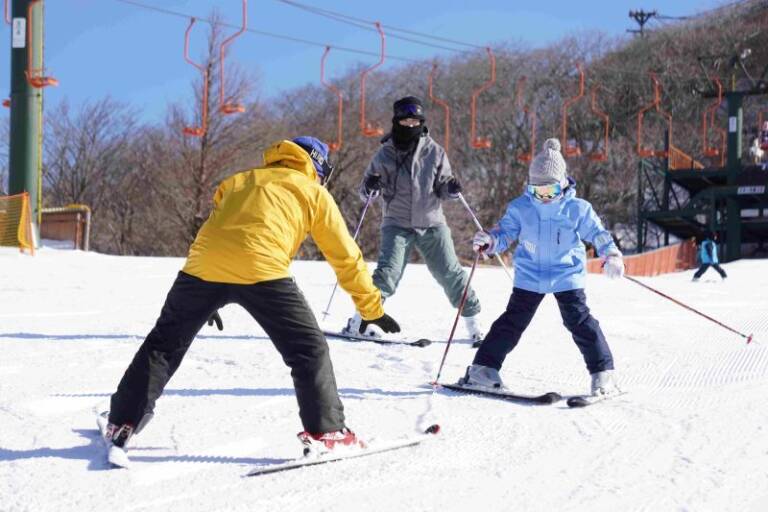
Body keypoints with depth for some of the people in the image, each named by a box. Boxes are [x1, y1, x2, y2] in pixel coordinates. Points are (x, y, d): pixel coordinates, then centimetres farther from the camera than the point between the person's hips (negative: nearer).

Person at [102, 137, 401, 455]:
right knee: (309, 350, 9)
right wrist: (372, 309, 31)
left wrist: (208, 302, 46)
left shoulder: (239, 181, 35)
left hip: (203, 265, 4)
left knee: (164, 344, 20)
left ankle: (122, 424, 23)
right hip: (261, 271, -4)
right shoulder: (313, 193, 23)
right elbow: (346, 257, 23)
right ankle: (324, 431, 1)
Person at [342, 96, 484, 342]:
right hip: (398, 224, -1)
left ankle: (473, 320, 16)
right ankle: (360, 320, -10)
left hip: (432, 223, 1)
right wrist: (370, 188, -20)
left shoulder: (434, 151, 1)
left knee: (450, 273, 2)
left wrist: (451, 189, -17)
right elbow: (367, 192, 3)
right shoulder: (386, 153, -1)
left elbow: (442, 187, 6)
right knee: (387, 273, -16)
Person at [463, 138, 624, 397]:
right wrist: (489, 241, -19)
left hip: (567, 276, -1)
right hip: (529, 276, 2)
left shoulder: (577, 209, -7)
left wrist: (612, 255, -17)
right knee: (513, 321, 4)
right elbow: (505, 233, 2)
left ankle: (603, 372, 0)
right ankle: (484, 367, 10)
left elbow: (597, 233, -1)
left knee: (580, 321, -7)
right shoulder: (520, 208, -4)